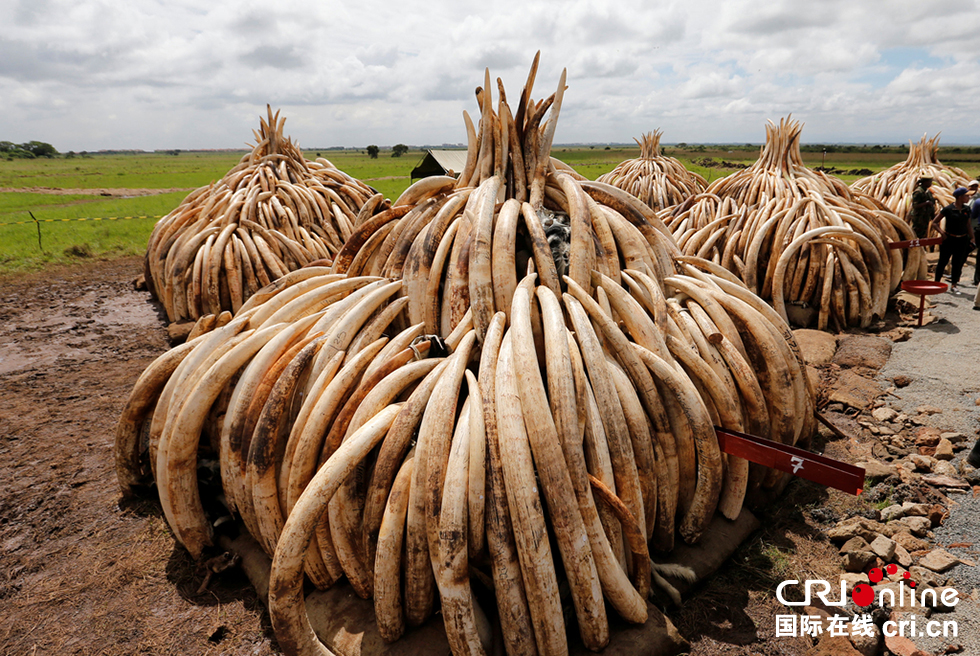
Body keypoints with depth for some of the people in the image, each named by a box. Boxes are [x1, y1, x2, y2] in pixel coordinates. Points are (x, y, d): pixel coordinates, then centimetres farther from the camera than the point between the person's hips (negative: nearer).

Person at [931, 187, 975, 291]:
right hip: (949, 239, -4)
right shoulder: (948, 209, -9)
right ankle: (937, 282, 16)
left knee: (957, 262, 8)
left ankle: (953, 284, 17)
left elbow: (968, 224, 14)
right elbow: (934, 222, -5)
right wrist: (942, 232, -17)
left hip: (962, 240, 4)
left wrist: (972, 238, 8)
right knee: (943, 261, 4)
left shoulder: (966, 209, 6)